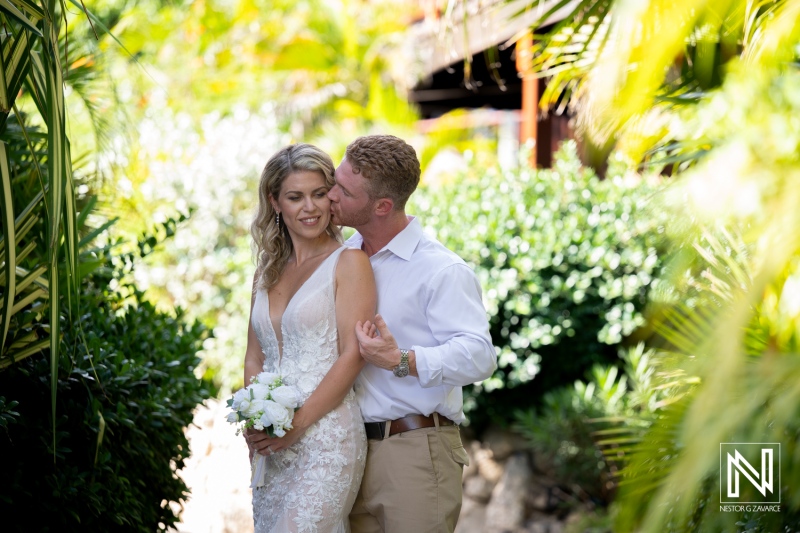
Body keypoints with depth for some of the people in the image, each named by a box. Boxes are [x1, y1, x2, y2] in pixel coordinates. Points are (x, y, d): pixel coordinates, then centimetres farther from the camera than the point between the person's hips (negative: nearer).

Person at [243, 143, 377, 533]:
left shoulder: (348, 263, -3)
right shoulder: (267, 273, 15)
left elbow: (352, 355, -10)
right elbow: (254, 358, 14)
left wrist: (298, 422, -14)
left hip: (325, 438, -6)